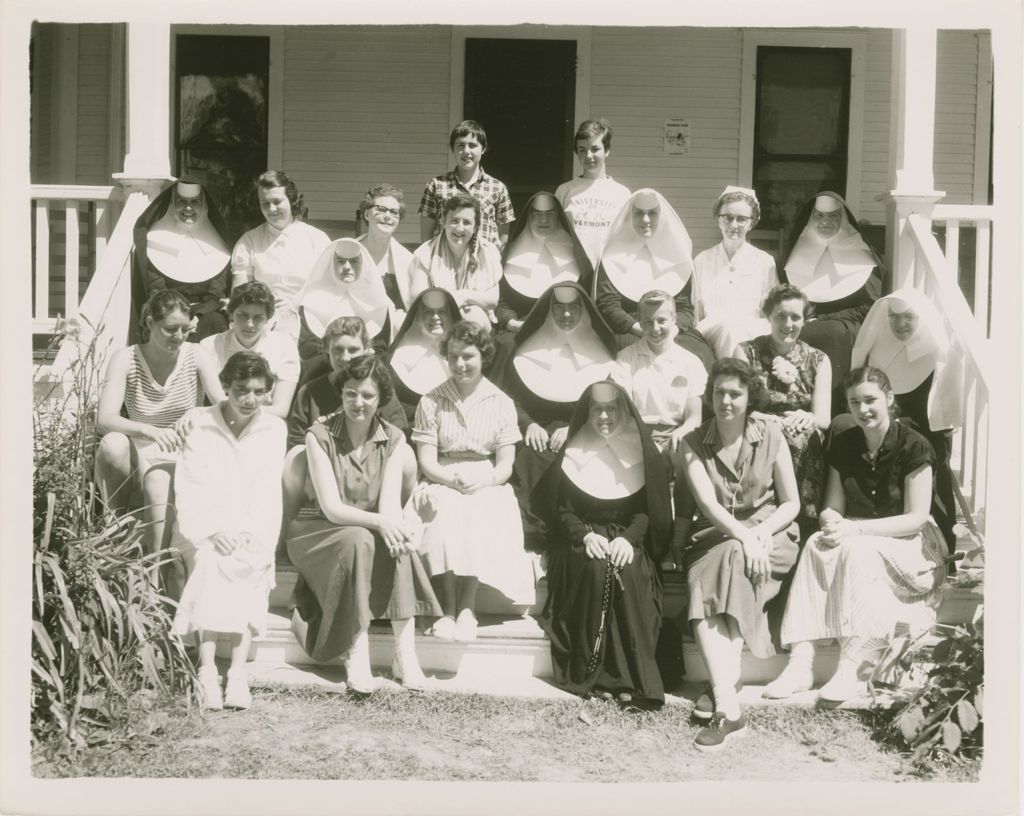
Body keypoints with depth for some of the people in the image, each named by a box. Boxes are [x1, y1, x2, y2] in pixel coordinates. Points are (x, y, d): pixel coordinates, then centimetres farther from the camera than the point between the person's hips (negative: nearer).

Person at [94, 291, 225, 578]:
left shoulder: (196, 355, -5)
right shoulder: (126, 359, -8)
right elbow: (105, 419, -20)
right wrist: (149, 430, -40)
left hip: (181, 457, -1)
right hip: (140, 454, 1)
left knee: (157, 485, -35)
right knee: (112, 444, -32)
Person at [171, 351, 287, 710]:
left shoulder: (273, 429, 8)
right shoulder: (200, 424, 3)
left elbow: (268, 493, 1)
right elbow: (189, 490, -5)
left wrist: (253, 537, -15)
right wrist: (212, 531, -20)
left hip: (251, 535, 1)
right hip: (203, 532, -1)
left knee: (250, 564, -29)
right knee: (210, 561, -32)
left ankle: (238, 671, -33)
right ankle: (207, 670, -36)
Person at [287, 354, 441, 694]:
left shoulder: (393, 440, 0)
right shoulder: (320, 435, -11)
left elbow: (390, 503, -11)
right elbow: (331, 508, -20)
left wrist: (395, 526, -35)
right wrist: (378, 521, -37)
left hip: (372, 531, 3)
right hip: (321, 532, -3)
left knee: (399, 540, -30)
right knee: (359, 541, -35)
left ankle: (405, 651, -32)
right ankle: (357, 654, -33)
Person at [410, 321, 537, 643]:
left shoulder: (501, 403, 9)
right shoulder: (431, 401, 8)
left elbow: (505, 464, 5)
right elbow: (427, 462, 2)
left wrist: (483, 480, -17)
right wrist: (455, 480, -18)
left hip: (488, 488, 0)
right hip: (442, 485, 0)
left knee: (482, 518, -35)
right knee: (446, 515, -35)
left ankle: (466, 607, -30)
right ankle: (448, 610, -35)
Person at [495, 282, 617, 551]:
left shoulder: (599, 351, 12)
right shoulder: (529, 348, 13)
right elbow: (507, 394, 7)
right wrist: (528, 423, -12)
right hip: (538, 435, 1)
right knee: (527, 458, -31)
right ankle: (532, 535, -27)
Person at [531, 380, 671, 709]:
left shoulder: (640, 450, 5)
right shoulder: (574, 452, 5)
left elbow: (649, 508, 1)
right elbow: (560, 508, 2)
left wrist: (628, 537, -17)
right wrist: (584, 535, -16)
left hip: (628, 538, 0)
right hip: (582, 537, 0)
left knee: (628, 573, -33)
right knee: (594, 569, -33)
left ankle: (631, 676, -31)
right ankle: (590, 674, -27)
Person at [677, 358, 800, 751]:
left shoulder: (770, 435, 3)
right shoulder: (693, 443, 3)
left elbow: (791, 502, 3)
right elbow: (707, 502, -10)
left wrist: (760, 533, -16)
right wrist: (743, 535, -26)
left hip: (769, 534, -1)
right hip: (713, 538, 1)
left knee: (729, 561, -34)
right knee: (702, 584, -32)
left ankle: (722, 688, -32)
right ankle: (728, 706, -37)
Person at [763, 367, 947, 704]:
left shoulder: (913, 446, -10)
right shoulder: (843, 445, 7)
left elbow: (916, 518, -13)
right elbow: (832, 507, 8)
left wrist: (855, 529, -22)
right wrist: (832, 523, -18)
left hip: (909, 546, -5)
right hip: (857, 540, 5)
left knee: (856, 550, -35)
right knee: (817, 546, -27)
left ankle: (853, 667, -38)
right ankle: (800, 662, -36)